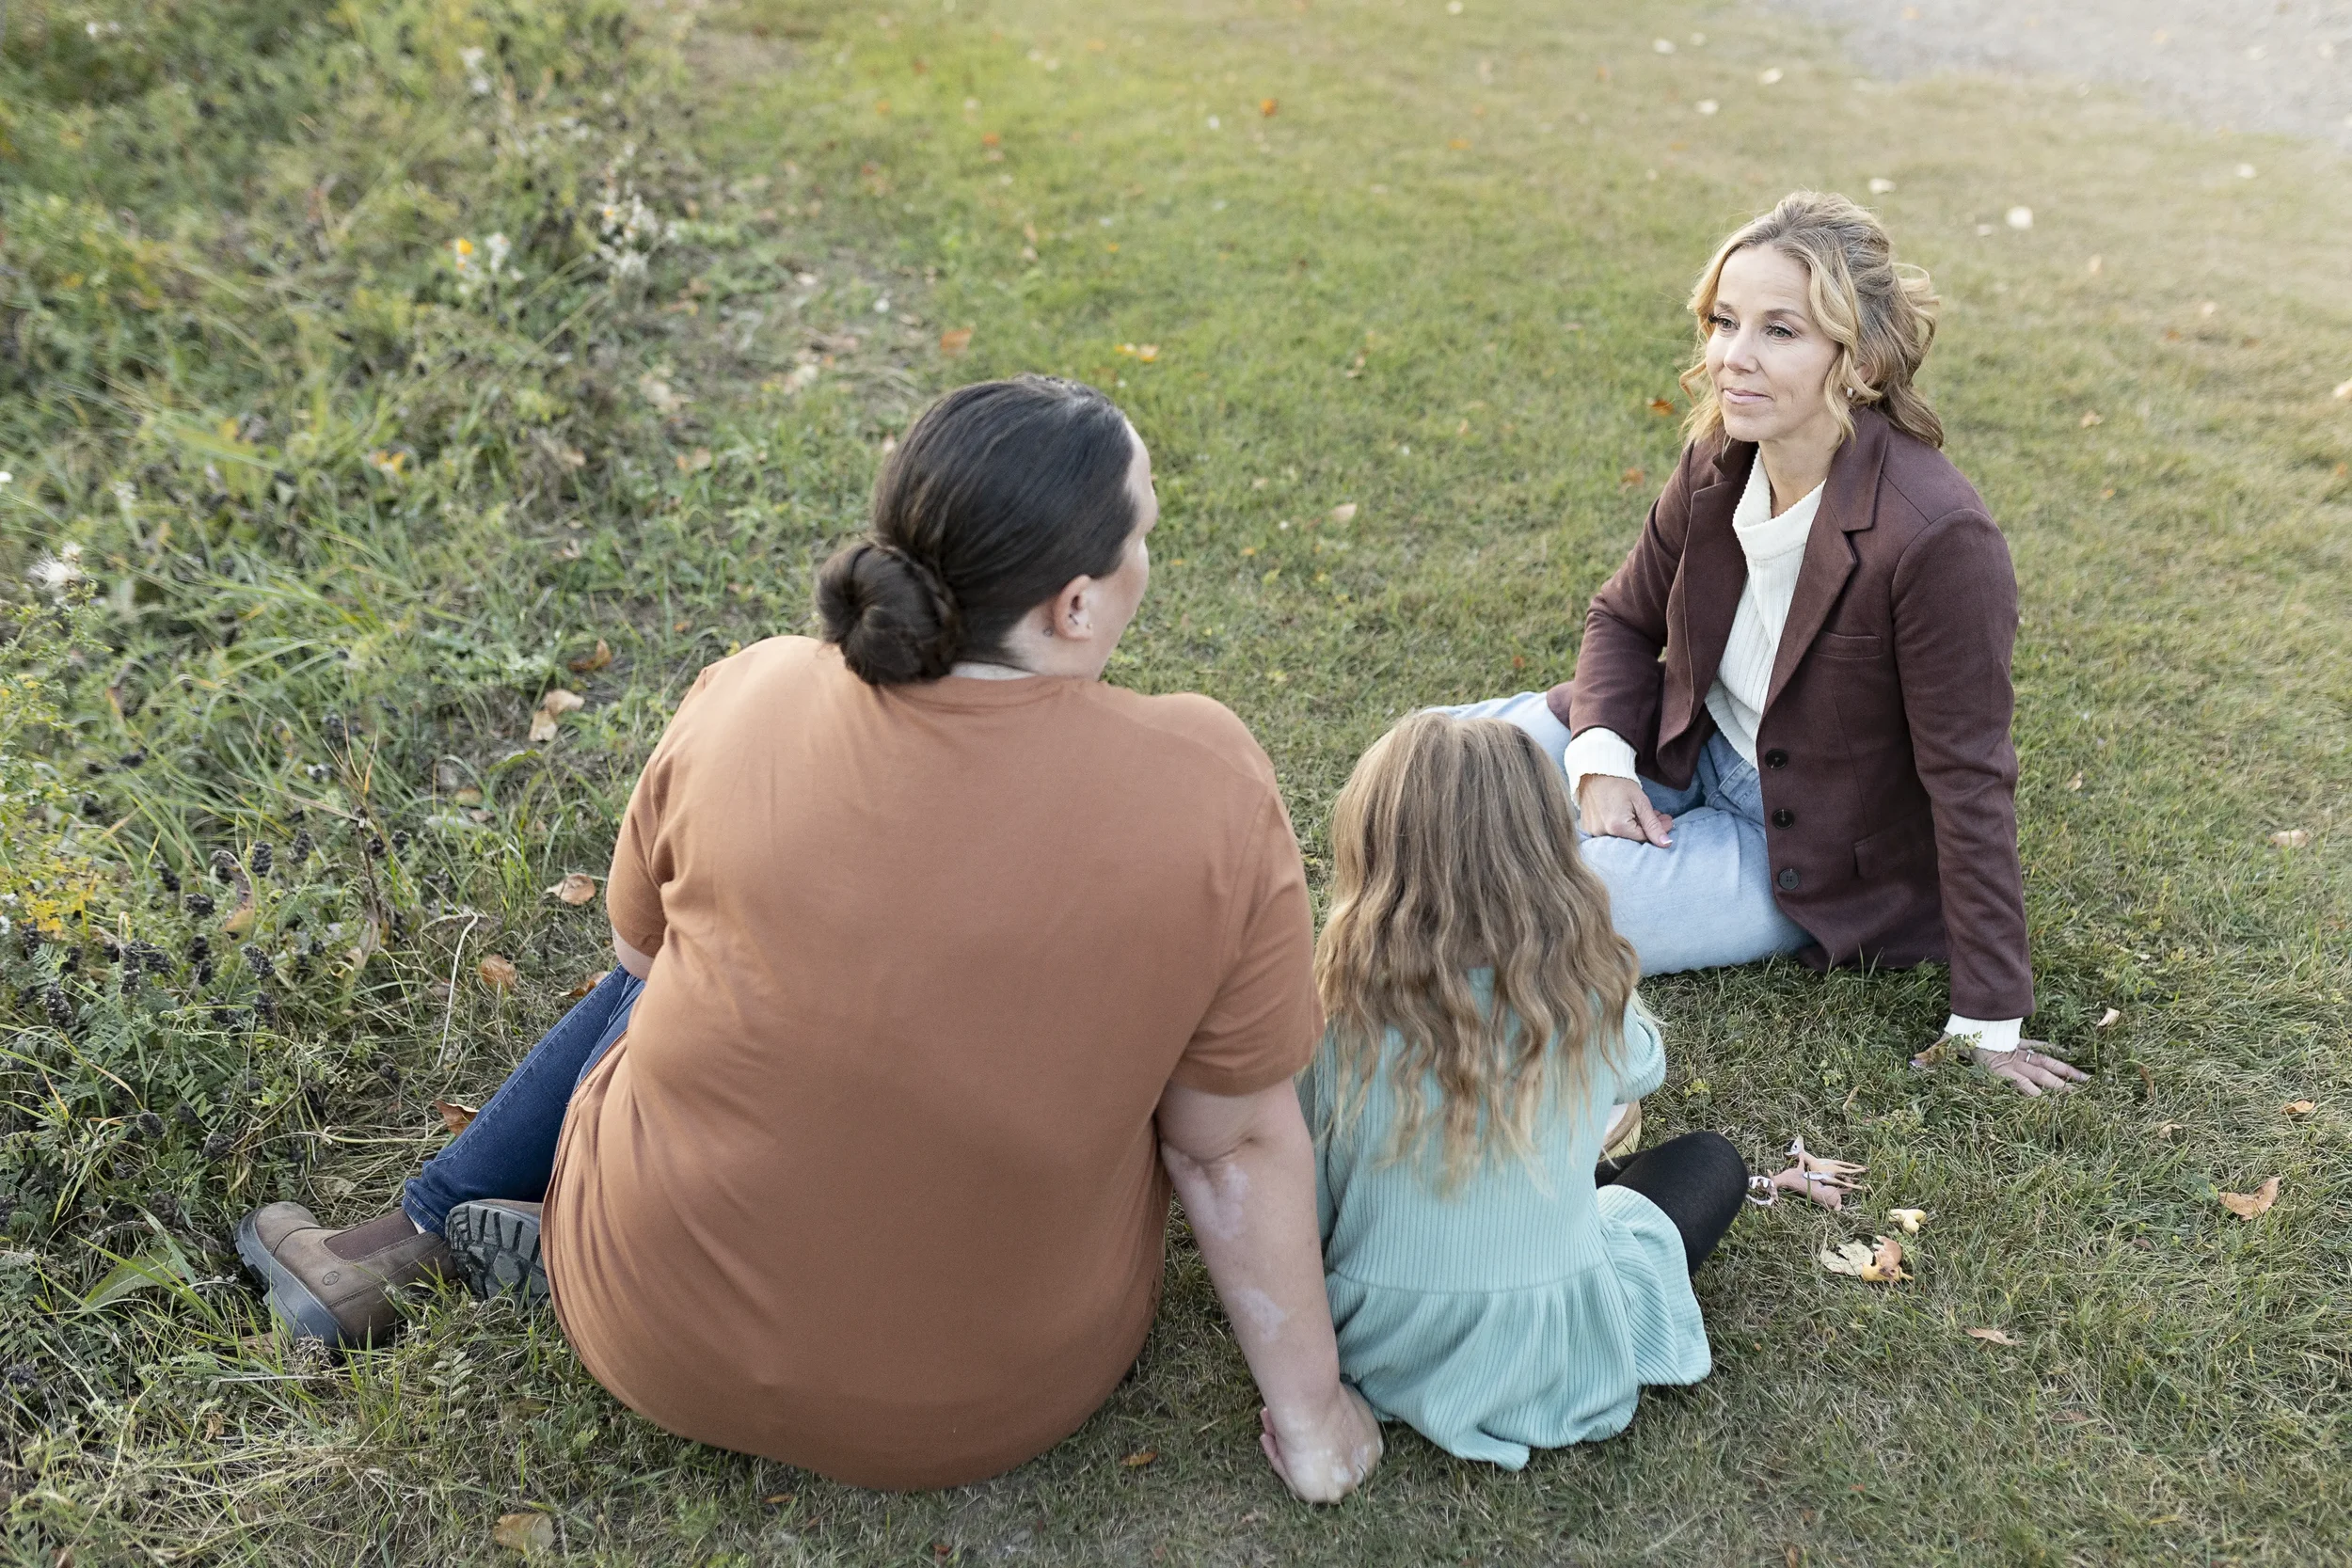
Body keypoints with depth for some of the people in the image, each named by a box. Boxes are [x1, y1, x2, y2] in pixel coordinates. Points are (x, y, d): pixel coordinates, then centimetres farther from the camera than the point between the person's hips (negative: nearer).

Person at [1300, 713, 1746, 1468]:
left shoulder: (1345, 1011, -19)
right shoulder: (1588, 994, -17)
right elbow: (1642, 1070, 9)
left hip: (1379, 1349, 2)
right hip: (1554, 1365, -1)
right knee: (1711, 1162, 22)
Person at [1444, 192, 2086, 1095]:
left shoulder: (1936, 536, -31)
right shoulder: (1719, 460, -11)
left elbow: (1970, 783, -24)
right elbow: (1625, 618, 5)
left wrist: (1989, 1022, -18)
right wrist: (1600, 760, -15)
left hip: (1809, 855, -6)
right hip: (1690, 753, 6)